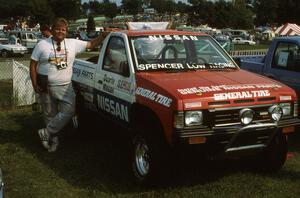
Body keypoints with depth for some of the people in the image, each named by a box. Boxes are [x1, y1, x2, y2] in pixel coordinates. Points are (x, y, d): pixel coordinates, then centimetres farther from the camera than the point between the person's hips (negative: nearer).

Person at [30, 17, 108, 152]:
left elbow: (91, 44, 10)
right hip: (46, 87, -2)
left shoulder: (73, 43, 5)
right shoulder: (42, 45, -1)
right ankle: (53, 141, 20)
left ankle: (46, 133, -1)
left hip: (65, 86, 2)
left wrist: (103, 36, -4)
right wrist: (35, 84, -7)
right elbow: (33, 65, 0)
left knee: (69, 111, -13)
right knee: (50, 115, 6)